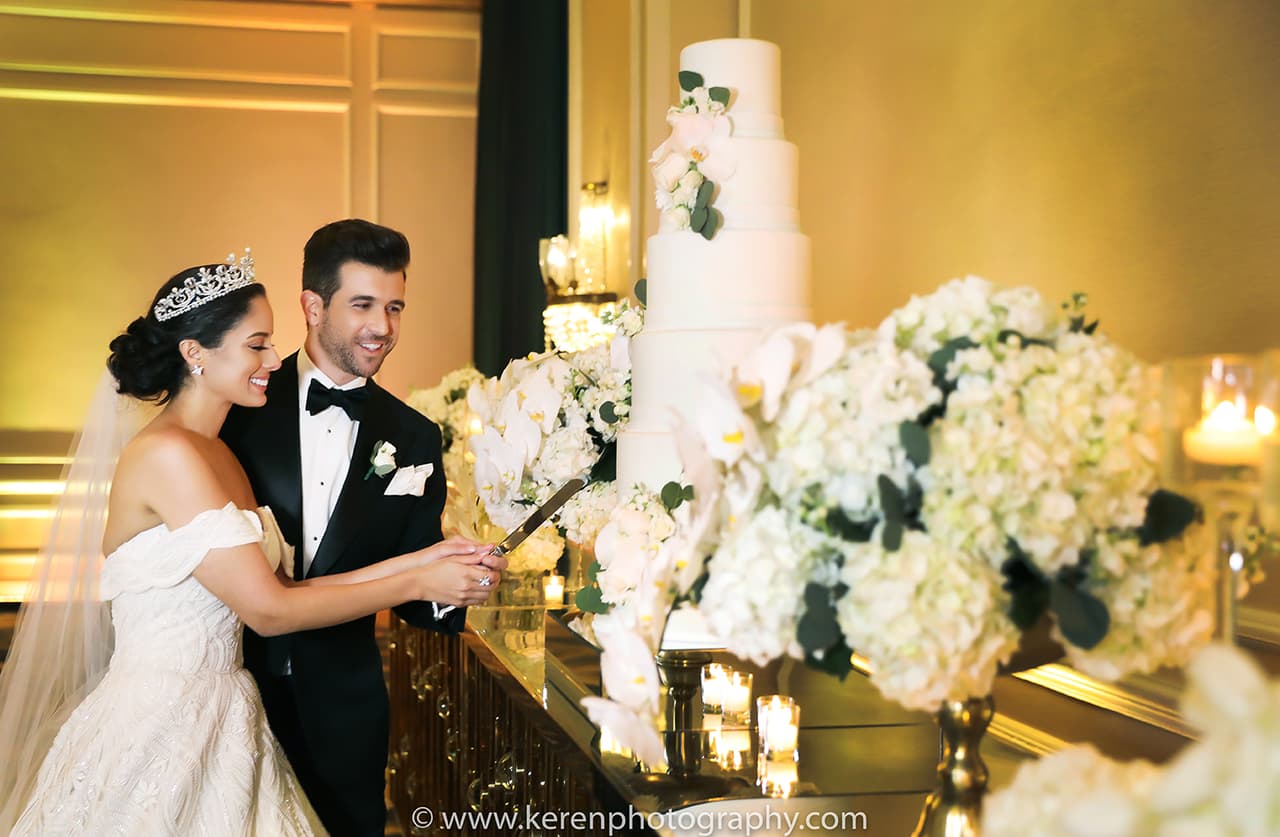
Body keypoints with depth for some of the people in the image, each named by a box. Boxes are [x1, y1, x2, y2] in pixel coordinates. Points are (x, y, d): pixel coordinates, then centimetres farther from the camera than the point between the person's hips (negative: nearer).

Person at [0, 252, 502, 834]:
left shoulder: (218, 455, 10)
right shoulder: (166, 454, -18)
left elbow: (283, 586, 4)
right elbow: (269, 611, -19)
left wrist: (416, 560, -1)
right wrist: (417, 584, -13)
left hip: (216, 724, 8)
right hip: (158, 727, -8)